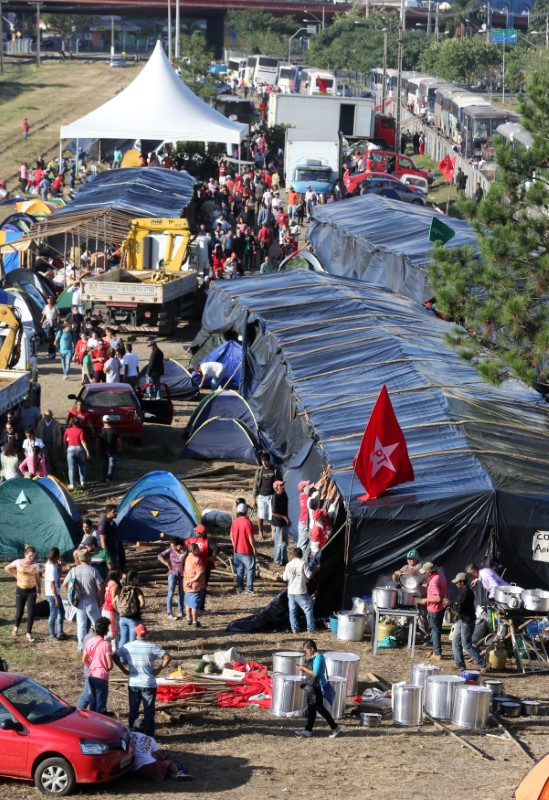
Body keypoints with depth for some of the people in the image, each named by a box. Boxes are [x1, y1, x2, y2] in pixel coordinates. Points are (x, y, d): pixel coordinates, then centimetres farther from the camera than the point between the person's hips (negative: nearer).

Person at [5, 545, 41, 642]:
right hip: (20, 590, 0)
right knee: (19, 611, 6)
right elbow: (7, 568, 6)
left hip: (31, 591, 0)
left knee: (31, 612, -6)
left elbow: (37, 578, 4)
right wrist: (15, 576, -1)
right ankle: (16, 627, 37)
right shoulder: (18, 562, -9)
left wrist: (39, 590, 4)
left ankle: (29, 633, 5)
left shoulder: (35, 565, -6)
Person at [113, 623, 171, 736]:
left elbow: (115, 656, 0)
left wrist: (124, 670, 4)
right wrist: (159, 669, -4)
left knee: (133, 710, 13)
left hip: (133, 684, 2)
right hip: (149, 684, -2)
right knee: (149, 711, 6)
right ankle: (149, 735, 8)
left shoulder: (127, 646, -2)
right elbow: (167, 657, -14)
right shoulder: (152, 647, -9)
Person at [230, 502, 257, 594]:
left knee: (239, 569, 17)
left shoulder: (235, 521, 0)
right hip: (247, 551, -6)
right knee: (250, 569, 1)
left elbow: (232, 535, 10)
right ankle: (249, 589, -2)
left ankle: (239, 587, 22)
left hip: (237, 550, 6)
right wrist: (254, 548, -7)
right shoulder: (247, 522, -20)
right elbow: (251, 538, -18)